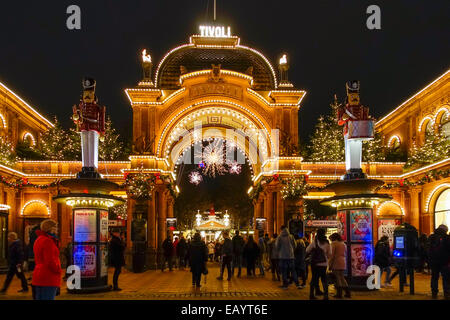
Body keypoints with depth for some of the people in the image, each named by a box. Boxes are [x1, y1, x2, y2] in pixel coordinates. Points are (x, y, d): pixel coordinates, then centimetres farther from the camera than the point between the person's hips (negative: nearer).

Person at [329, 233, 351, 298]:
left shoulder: (334, 243, -6)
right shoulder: (343, 243, 15)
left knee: (338, 278, -2)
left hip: (336, 262, -7)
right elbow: (345, 254, 17)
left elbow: (332, 255, -11)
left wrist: (330, 264, -7)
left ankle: (339, 294, 0)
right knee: (342, 277, 14)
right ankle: (347, 293, 13)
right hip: (343, 263, 7)